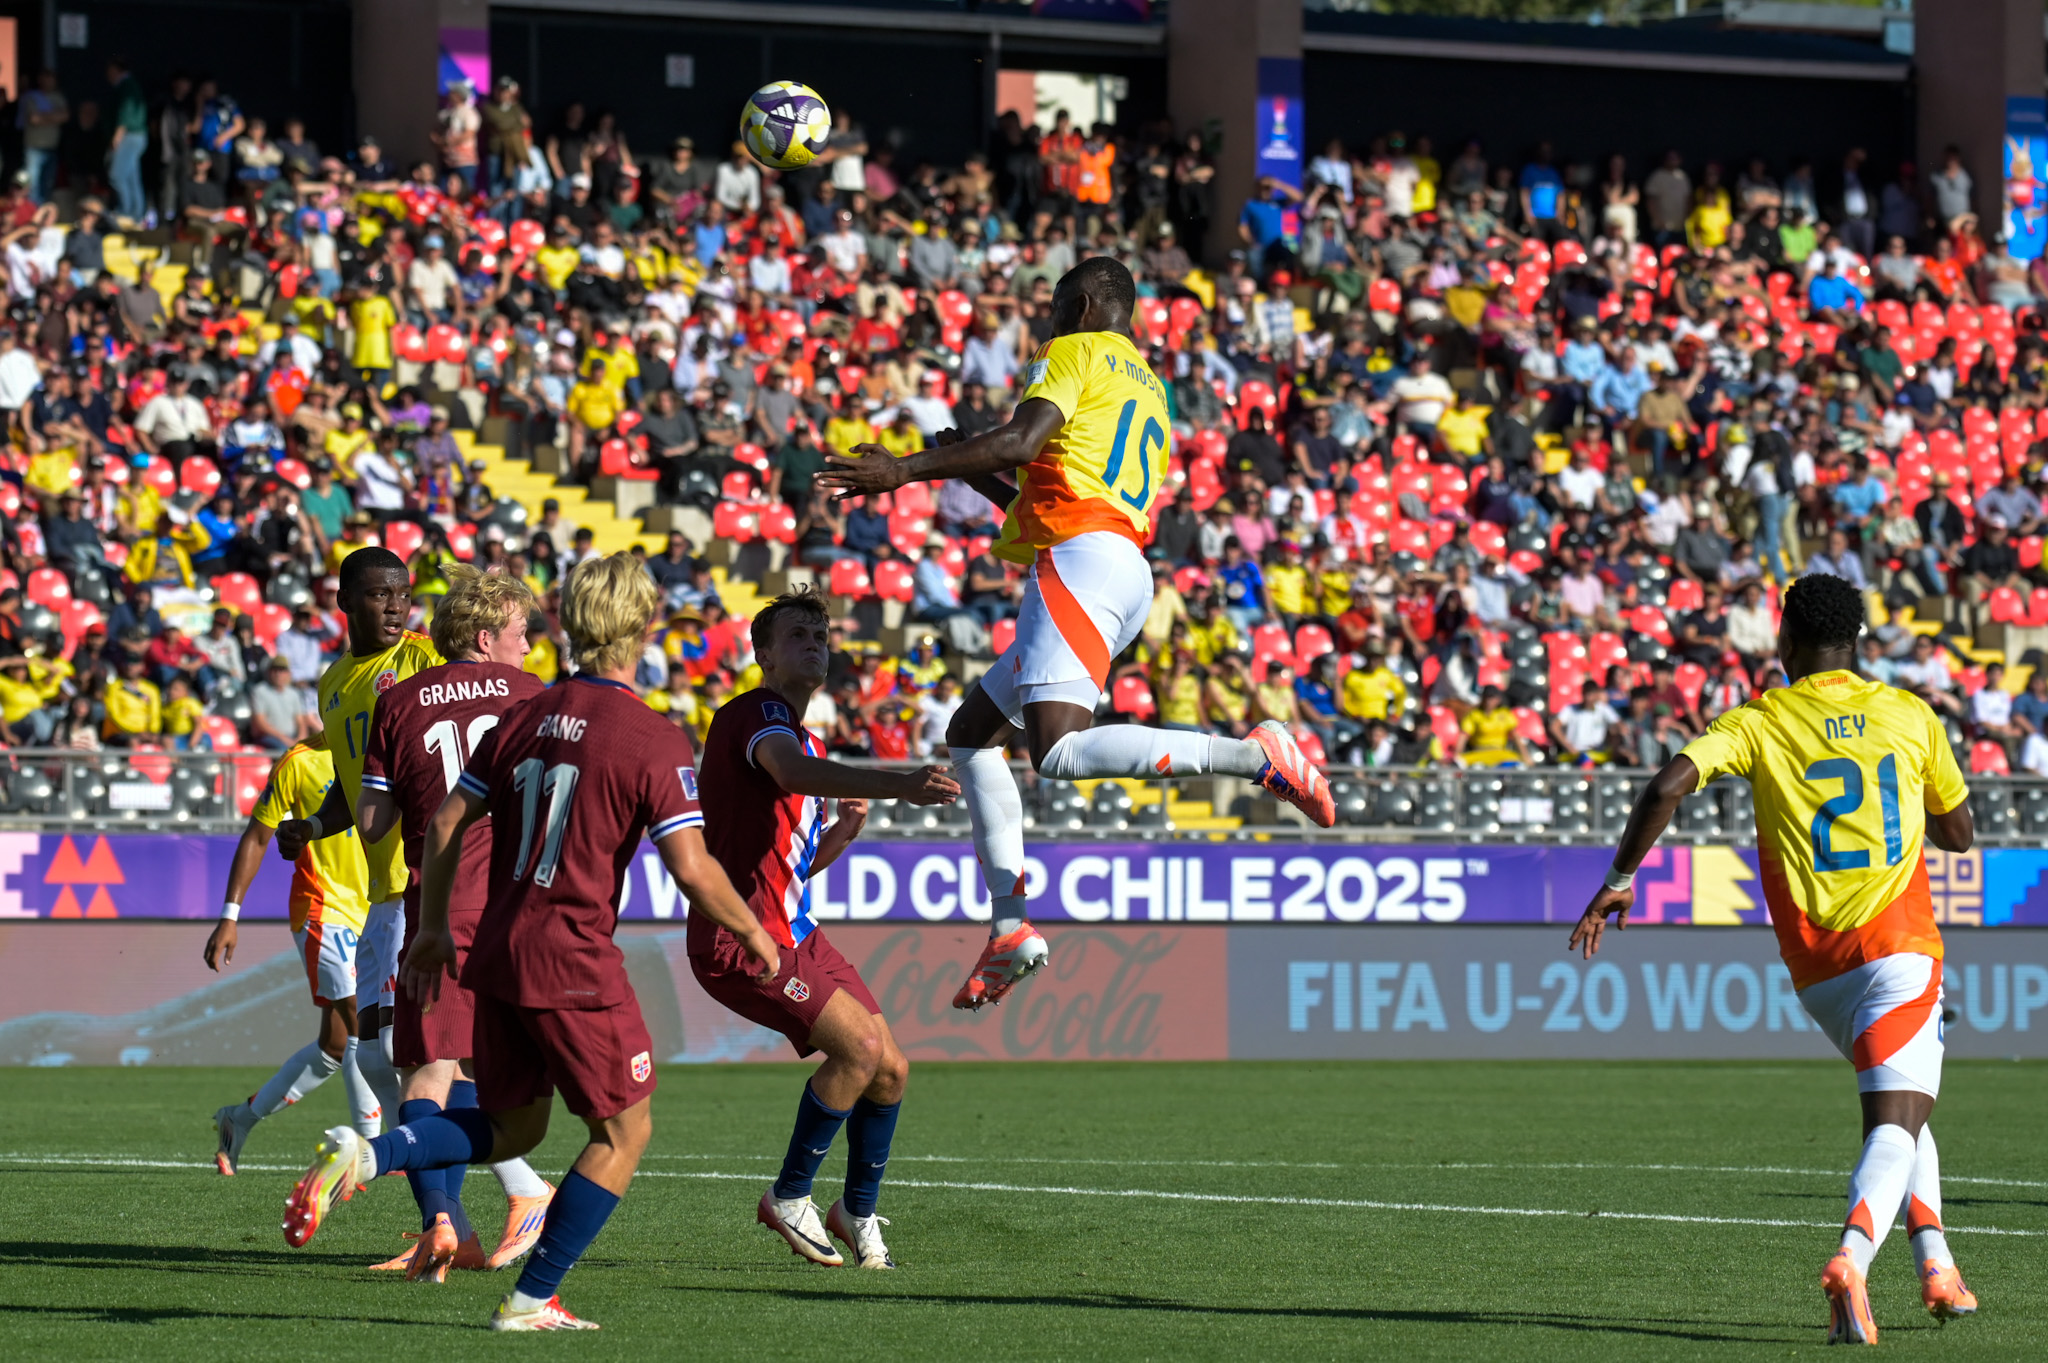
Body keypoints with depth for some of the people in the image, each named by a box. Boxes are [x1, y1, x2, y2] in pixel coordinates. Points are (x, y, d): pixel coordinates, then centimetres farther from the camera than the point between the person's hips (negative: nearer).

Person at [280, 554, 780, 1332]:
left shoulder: (524, 718, 7)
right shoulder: (654, 742, -11)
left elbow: (446, 823, 9)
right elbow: (693, 869, -16)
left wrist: (433, 928, 20)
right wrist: (752, 934, 0)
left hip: (497, 954, 7)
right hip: (576, 965, -7)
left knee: (511, 1128, 21)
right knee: (624, 1131, 9)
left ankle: (361, 1155, -2)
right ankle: (531, 1301, 6)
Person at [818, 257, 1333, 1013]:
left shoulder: (1075, 353, 4)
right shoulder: (1149, 390, 30)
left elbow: (1020, 442, -13)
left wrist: (908, 469, -9)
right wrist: (977, 477, 37)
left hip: (1080, 559, -10)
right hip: (1126, 573, 10)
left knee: (1061, 752, -25)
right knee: (971, 731, 16)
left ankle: (1255, 755, -28)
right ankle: (1011, 927, 8)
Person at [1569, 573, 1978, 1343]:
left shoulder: (1759, 723, 3)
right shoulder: (1909, 716, 5)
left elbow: (1667, 788, -13)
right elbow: (1959, 833, 16)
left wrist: (1619, 880, -4)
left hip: (1818, 972, 2)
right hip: (1899, 948, -2)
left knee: (1898, 1112, 26)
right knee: (1896, 1127, -12)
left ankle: (1935, 1264, 18)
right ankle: (1851, 1259, -38)